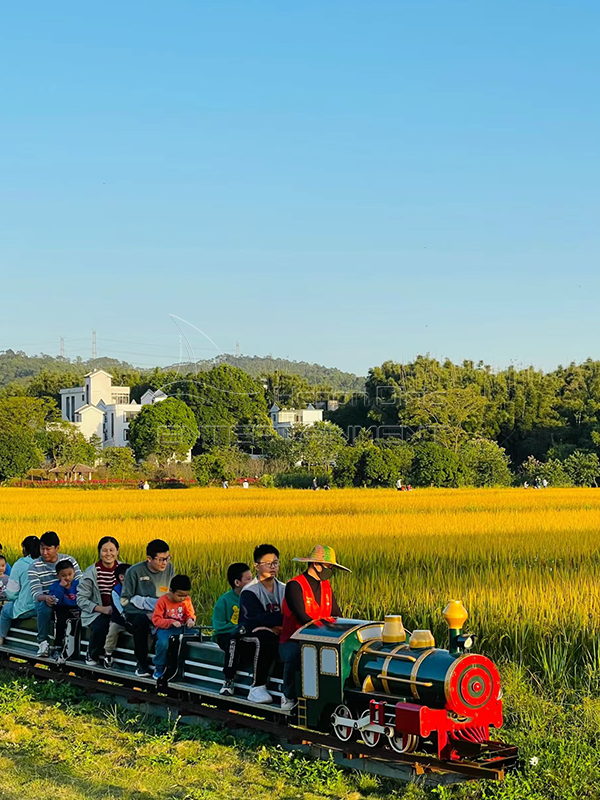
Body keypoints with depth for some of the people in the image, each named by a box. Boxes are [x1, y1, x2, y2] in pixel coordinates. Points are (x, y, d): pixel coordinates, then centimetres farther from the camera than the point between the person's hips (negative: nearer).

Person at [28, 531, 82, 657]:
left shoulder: (69, 560, 2)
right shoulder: (34, 566, -5)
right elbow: (35, 593, -14)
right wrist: (45, 597, -38)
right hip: (44, 601, -2)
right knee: (44, 607, -38)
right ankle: (43, 642, -21)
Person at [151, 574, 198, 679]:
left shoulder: (187, 600, 2)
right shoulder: (163, 601, -11)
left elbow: (190, 614, 10)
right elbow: (156, 620, -13)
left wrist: (190, 619, -16)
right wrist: (171, 622, -27)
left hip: (181, 627, 5)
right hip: (165, 628, -5)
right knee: (163, 642, -36)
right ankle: (159, 668, -10)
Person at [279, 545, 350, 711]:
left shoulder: (326, 586, 13)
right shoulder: (295, 586, -11)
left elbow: (336, 615, 13)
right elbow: (303, 618, -22)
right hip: (292, 641, -6)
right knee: (295, 656, -40)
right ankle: (289, 697, -15)